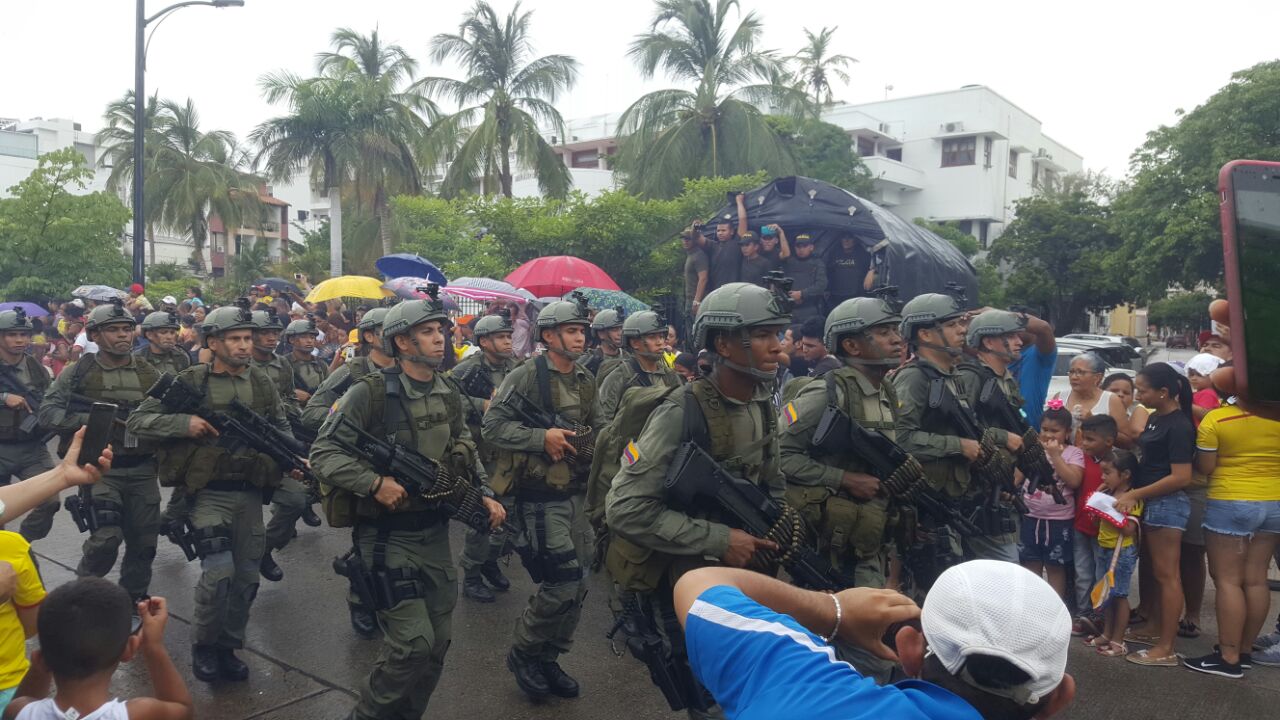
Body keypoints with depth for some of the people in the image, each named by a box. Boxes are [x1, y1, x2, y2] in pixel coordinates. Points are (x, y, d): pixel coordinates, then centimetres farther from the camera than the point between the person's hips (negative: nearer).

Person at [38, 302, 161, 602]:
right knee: (107, 538, -14)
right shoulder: (78, 372, -1)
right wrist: (92, 419, -18)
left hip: (143, 470, 3)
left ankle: (134, 599, 28)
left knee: (144, 541, 8)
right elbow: (48, 414, -6)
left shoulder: (149, 372, 7)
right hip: (100, 468, -3)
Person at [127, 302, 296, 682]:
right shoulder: (191, 381, -6)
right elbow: (137, 420, -4)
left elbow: (282, 428, 18)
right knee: (219, 571, -15)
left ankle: (228, 648, 26)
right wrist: (184, 423, -18)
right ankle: (204, 646, 10)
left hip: (250, 493, 4)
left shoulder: (261, 382, 6)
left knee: (246, 576, 9)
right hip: (210, 493, -4)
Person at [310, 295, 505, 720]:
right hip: (388, 535, -6)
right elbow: (323, 452, -13)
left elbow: (466, 453, 17)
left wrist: (484, 495, 3)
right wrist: (375, 483, -25)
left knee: (438, 642, 12)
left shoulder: (450, 395, 6)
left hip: (435, 532, 6)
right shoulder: (369, 393, -14)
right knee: (413, 642, -10)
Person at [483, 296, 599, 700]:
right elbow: (493, 425, -15)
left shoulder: (586, 381, 11)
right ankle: (523, 654, 13)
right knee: (562, 583, -10)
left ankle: (548, 659, 28)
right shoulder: (526, 377, -10)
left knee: (575, 587, 11)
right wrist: (542, 437, -23)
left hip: (577, 494, 7)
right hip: (540, 496, -7)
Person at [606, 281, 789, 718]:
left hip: (727, 569, 7)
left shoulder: (763, 408, 0)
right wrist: (719, 540, -27)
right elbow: (626, 509, -28)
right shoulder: (682, 413, -24)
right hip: (670, 576, -7)